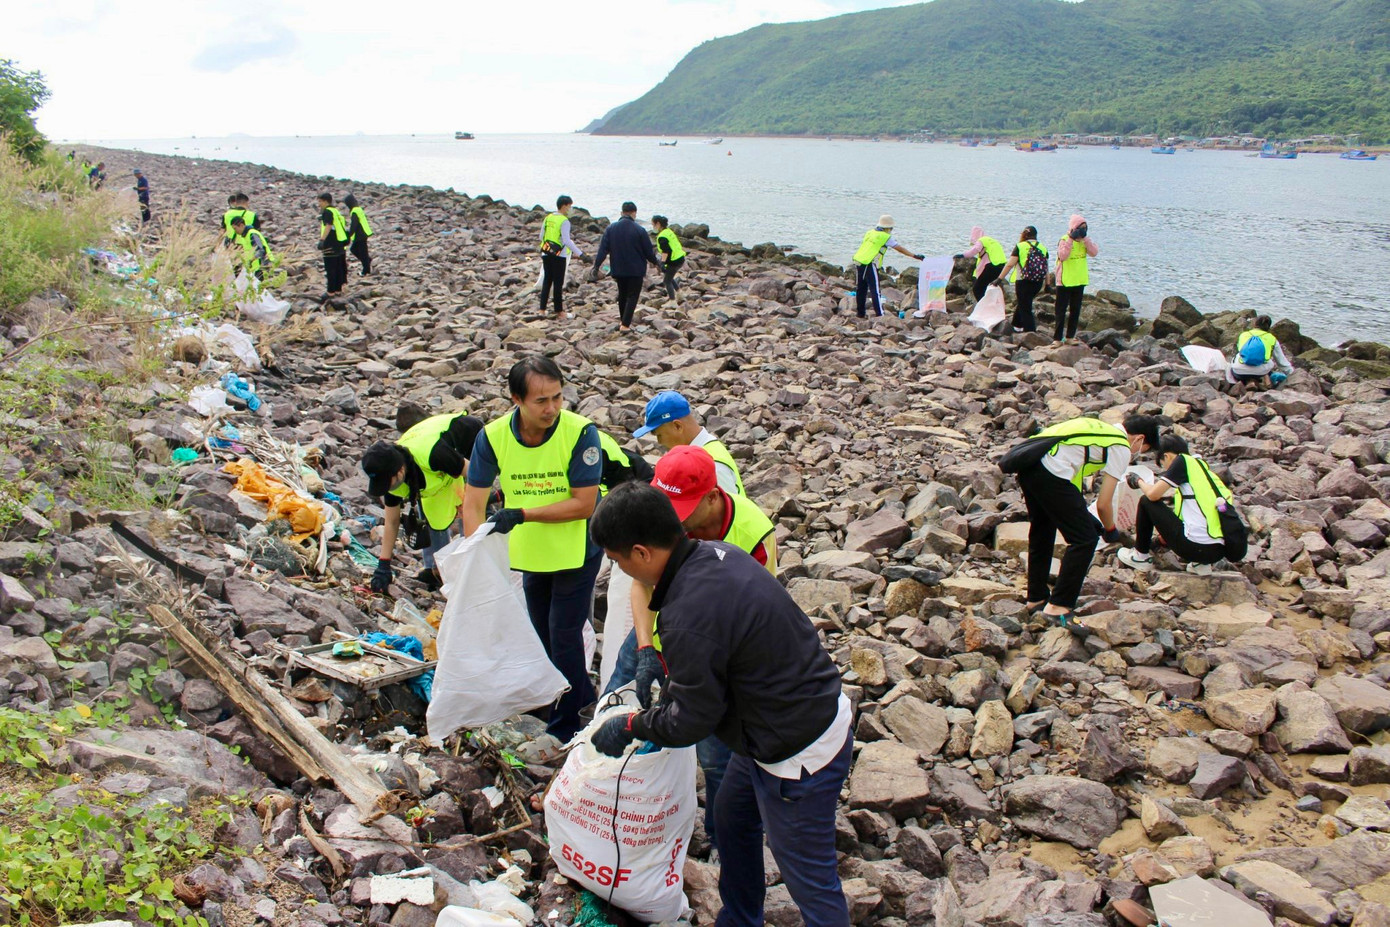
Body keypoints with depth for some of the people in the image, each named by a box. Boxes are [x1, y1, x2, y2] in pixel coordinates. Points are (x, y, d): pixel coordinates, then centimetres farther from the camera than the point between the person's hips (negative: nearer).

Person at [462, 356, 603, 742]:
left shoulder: (580, 432, -25)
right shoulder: (493, 437, -15)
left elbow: (584, 504, -24)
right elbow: (474, 503, -12)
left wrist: (522, 514, -30)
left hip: (577, 551, -5)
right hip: (530, 552, 5)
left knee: (563, 636, -1)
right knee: (544, 634, 19)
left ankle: (565, 725, 18)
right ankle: (582, 693, 44)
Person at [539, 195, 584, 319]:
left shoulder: (548, 218, 7)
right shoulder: (564, 221, -13)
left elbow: (541, 237, 13)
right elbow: (567, 241, -20)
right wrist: (579, 253, -16)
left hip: (546, 254, 6)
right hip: (559, 256, -6)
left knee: (547, 281, 12)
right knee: (558, 283, 1)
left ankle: (542, 309, 13)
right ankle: (559, 312, 5)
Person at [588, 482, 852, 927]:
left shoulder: (689, 617, -31)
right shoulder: (717, 553, -3)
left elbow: (691, 722, -17)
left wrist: (629, 726, -2)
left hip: (800, 756, -10)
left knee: (810, 881, 7)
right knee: (732, 817, 28)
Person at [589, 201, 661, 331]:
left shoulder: (610, 228, -3)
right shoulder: (639, 230, -12)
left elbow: (603, 249, -5)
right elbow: (649, 251, -5)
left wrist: (596, 266, -2)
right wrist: (656, 262, 12)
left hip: (618, 269, 4)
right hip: (636, 269, -4)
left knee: (622, 294, 22)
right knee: (632, 296, 3)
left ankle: (623, 320, 33)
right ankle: (625, 324, -5)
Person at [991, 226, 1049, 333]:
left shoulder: (1020, 247, -6)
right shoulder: (1043, 248, 8)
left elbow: (1010, 265, -11)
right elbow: (1046, 268, 11)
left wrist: (1000, 278, -8)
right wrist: (1047, 284, 17)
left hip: (1023, 281, -6)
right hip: (1038, 283, 6)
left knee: (1025, 309, 0)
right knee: (1025, 303, 25)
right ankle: (1017, 325, 39)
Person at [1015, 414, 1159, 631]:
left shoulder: (1102, 428, 29)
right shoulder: (1121, 449, 5)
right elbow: (1103, 504, 3)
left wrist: (1080, 514, 37)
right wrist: (1110, 530, 23)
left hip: (1027, 463, 9)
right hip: (1051, 473, -9)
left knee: (1042, 532, 27)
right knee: (1084, 539, 0)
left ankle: (1036, 599, 38)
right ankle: (1058, 608, 2)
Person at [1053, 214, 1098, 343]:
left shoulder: (1084, 240, 8)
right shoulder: (1064, 240, -10)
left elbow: (1094, 252, -7)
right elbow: (1062, 256, -26)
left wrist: (1085, 238, -14)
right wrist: (1071, 240, -27)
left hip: (1080, 281, 6)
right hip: (1065, 281, -6)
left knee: (1076, 310, 11)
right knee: (1061, 310, -3)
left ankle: (1070, 336, 19)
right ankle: (1057, 338, -1)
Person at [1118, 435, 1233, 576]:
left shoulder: (1182, 460, -1)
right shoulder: (1201, 465, 22)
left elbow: (1153, 494, -6)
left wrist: (1139, 481, 16)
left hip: (1196, 546, -8)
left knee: (1145, 502, 9)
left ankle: (1141, 556, 20)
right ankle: (1200, 563, 18)